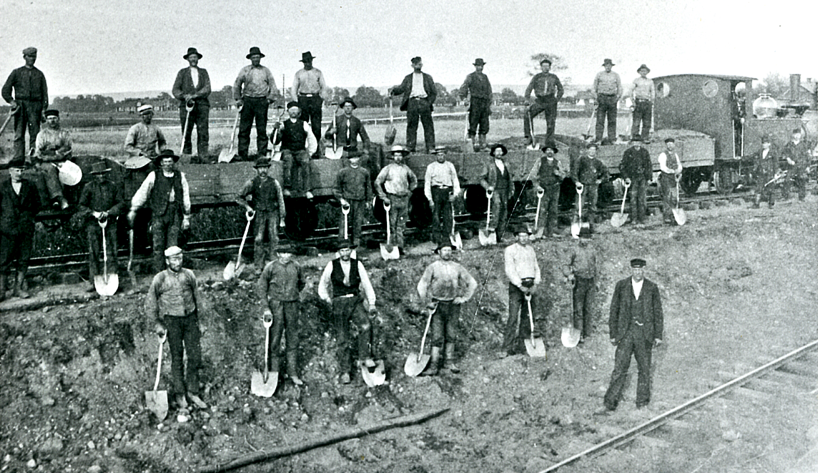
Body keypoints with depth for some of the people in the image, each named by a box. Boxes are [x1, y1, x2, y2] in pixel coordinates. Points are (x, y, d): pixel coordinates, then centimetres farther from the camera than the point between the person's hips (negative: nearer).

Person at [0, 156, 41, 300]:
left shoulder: (30, 187, 10)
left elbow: (37, 205, 14)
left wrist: (28, 216, 5)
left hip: (26, 229, 2)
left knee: (24, 259, 4)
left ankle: (19, 288, 13)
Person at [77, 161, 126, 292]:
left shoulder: (114, 186, 8)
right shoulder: (89, 187, 5)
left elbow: (122, 203, 5)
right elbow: (81, 205, 4)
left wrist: (108, 213, -8)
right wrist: (94, 213, -11)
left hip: (110, 223, 1)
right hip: (93, 223, -1)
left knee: (112, 253, -2)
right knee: (93, 254, -3)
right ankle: (94, 282, -1)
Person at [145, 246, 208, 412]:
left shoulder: (189, 275, 2)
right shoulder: (160, 279, -6)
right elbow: (150, 303, 3)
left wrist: (197, 320, 14)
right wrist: (158, 323, 0)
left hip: (190, 318, 3)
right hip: (172, 320, -3)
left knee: (195, 356, 1)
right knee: (177, 358, 3)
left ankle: (192, 392, 14)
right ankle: (180, 395, 14)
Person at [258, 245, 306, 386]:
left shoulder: (296, 267, 3)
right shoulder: (271, 267, -5)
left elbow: (302, 283, 22)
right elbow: (262, 287, 1)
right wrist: (266, 308, -3)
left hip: (292, 306, 3)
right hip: (276, 305, -3)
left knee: (293, 340, 6)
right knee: (274, 340, 0)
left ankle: (293, 373, 15)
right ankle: (273, 372, 10)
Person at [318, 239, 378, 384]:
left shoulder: (357, 265, 4)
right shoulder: (331, 265, 2)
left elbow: (367, 284, 7)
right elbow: (322, 286, 15)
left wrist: (371, 304, 1)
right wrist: (328, 300, 9)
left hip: (355, 301, 0)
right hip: (339, 303, 0)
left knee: (366, 325, -28)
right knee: (343, 338, 0)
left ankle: (364, 358, -19)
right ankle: (345, 372, 9)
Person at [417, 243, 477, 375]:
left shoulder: (458, 267, 6)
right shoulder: (432, 268, 1)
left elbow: (472, 283, 12)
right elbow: (422, 285, 4)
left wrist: (464, 298, 6)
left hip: (453, 305, 2)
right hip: (438, 305, -2)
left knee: (450, 335, 7)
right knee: (437, 336, -6)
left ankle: (450, 362, 17)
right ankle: (434, 365, -4)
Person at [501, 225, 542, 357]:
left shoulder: (531, 249, 16)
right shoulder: (510, 250, -1)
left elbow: (536, 267, 15)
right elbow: (509, 271, -8)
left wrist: (535, 283, -1)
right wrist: (520, 286, -15)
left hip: (530, 286, 6)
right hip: (516, 286, -6)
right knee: (513, 317, -12)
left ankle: (521, 346, 12)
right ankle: (507, 348, -12)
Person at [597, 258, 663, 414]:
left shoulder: (652, 288, 4)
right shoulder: (621, 286, 4)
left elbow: (658, 312, 8)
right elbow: (614, 310, 6)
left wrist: (658, 335, 4)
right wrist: (613, 334, 3)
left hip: (644, 333, 1)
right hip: (625, 332, -1)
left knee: (644, 369, 7)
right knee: (619, 369, -5)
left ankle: (642, 404, 21)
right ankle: (609, 405, -4)